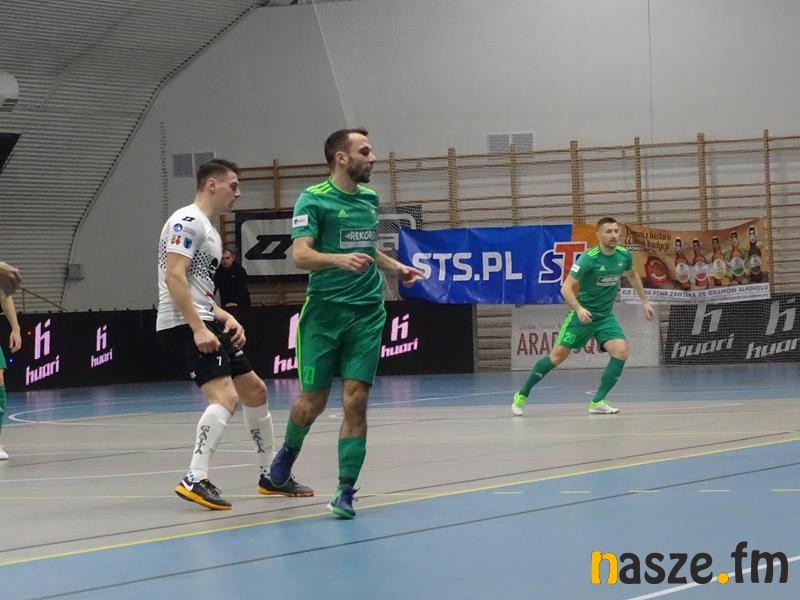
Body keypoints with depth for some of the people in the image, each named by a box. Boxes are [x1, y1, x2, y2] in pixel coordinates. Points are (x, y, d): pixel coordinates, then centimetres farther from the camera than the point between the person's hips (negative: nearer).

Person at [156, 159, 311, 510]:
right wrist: (198, 329, -25)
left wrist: (225, 318, 11)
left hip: (204, 323, 11)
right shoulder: (187, 221, -10)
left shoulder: (208, 230, 22)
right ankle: (195, 480, -30)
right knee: (224, 395, -24)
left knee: (255, 391, 15)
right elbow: (174, 277, -20)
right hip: (183, 325, -11)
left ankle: (270, 475, 26)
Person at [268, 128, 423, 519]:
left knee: (356, 400, -6)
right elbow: (300, 255, -17)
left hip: (367, 312, 4)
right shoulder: (314, 199, -6)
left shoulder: (369, 198, 14)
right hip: (324, 310, -4)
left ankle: (346, 490, -4)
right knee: (313, 402, 2)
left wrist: (395, 267, 18)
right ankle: (288, 451, 34)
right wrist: (339, 259, -33)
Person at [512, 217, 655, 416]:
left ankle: (598, 402, -12)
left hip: (605, 317, 4)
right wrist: (579, 308, -37)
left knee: (621, 351, -18)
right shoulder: (588, 258, -20)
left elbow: (632, 275, 21)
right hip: (582, 315, -4)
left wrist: (644, 301, 23)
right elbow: (566, 288, -22)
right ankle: (522, 395, 14)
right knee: (558, 356, -3)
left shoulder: (623, 255, -3)